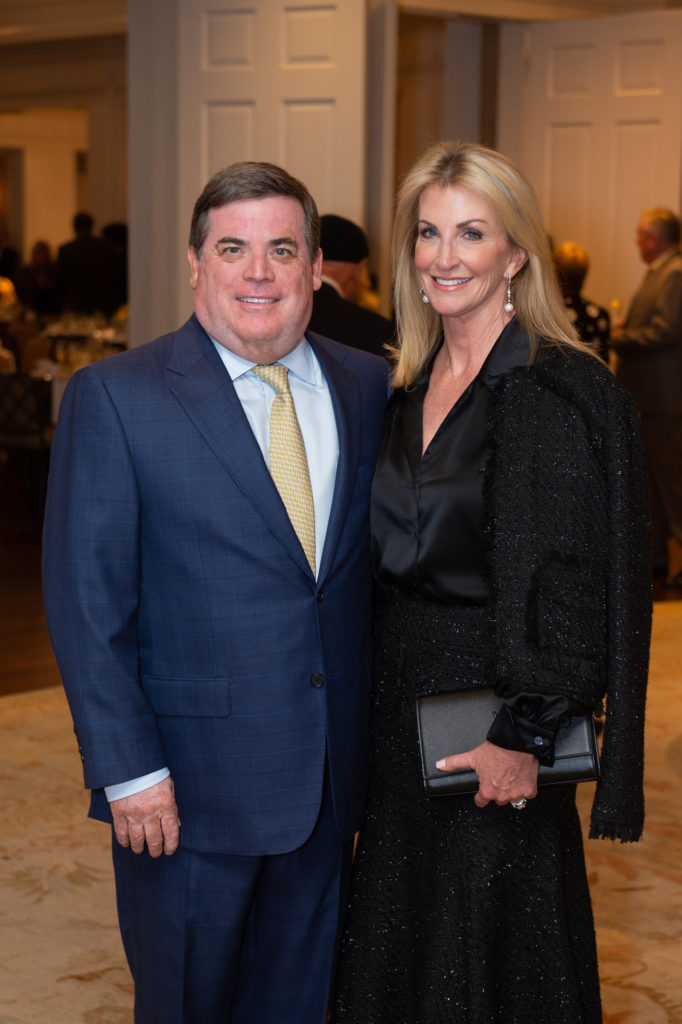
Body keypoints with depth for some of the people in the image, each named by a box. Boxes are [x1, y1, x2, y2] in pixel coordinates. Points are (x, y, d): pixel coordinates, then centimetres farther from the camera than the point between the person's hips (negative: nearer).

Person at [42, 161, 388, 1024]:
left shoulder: (368, 387, 5)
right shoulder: (114, 397, -9)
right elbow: (86, 602, -11)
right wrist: (127, 769, -14)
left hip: (328, 783, 4)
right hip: (189, 788, -4)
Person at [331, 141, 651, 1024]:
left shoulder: (556, 393, -16)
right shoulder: (411, 386, 8)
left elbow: (571, 580, -19)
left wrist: (526, 736, -19)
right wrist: (377, 702, 11)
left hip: (490, 725, -7)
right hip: (400, 715, 7)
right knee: (400, 945, 18)